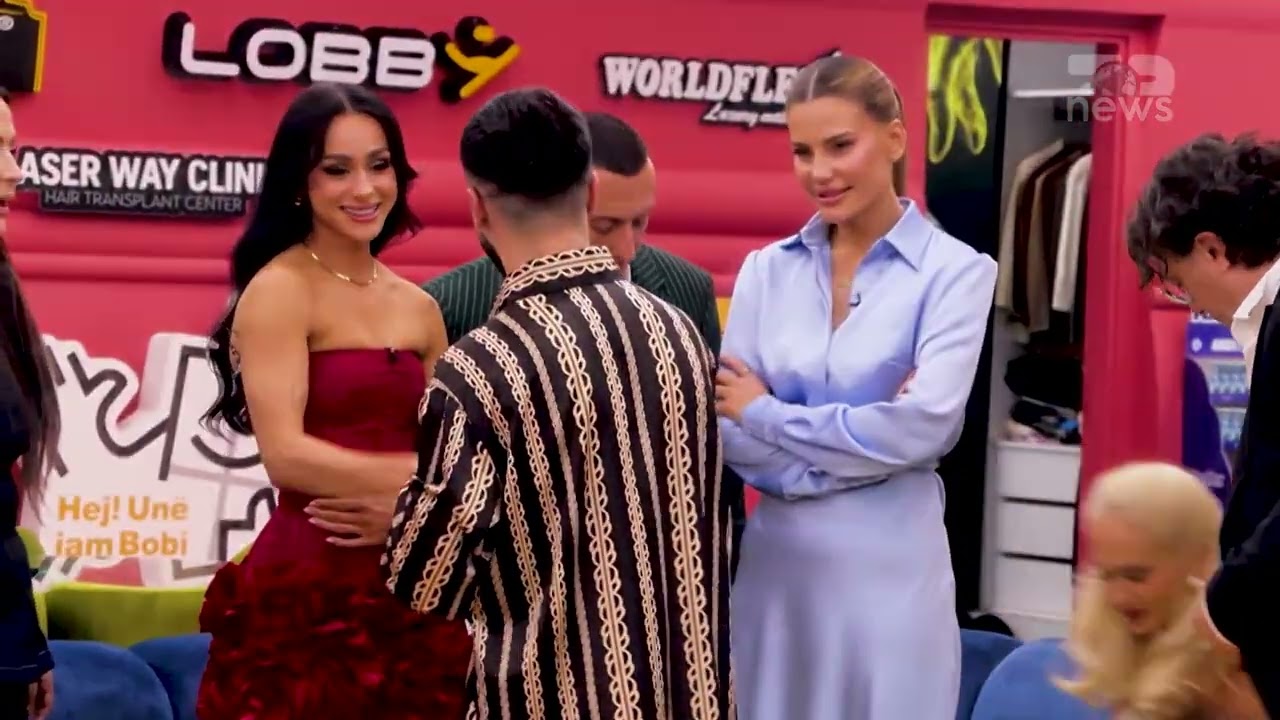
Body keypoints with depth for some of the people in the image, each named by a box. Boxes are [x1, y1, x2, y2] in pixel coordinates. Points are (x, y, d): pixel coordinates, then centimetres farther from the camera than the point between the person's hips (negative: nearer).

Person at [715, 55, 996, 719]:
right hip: (775, 558, 3)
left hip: (888, 562, -3)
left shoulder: (954, 270, -4)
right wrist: (855, 450, -13)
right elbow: (726, 428, 0)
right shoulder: (766, 271, 6)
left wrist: (767, 413, -7)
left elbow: (922, 427, -16)